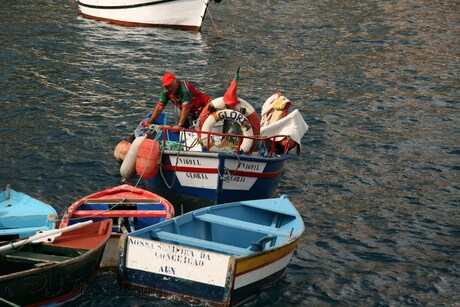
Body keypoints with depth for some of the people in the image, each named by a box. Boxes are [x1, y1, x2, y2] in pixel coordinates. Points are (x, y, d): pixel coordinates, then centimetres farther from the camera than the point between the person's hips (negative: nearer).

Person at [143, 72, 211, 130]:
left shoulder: (185, 89, -32)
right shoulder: (167, 91, -9)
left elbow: (185, 108, -37)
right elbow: (160, 106, -7)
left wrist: (179, 125, -42)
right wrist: (149, 121, -14)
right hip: (191, 113, 8)